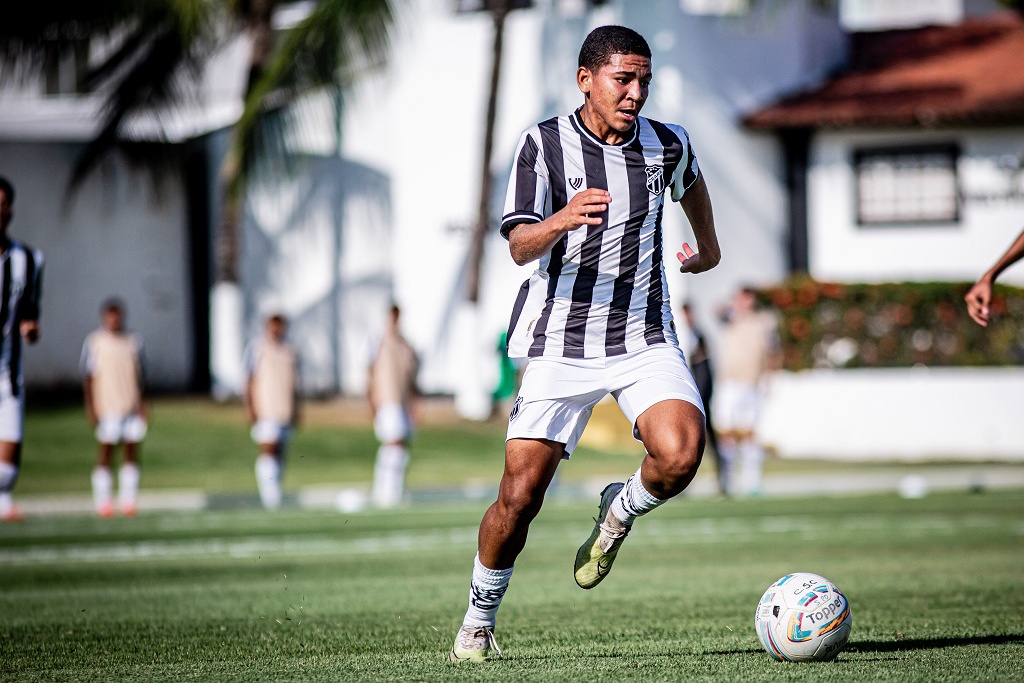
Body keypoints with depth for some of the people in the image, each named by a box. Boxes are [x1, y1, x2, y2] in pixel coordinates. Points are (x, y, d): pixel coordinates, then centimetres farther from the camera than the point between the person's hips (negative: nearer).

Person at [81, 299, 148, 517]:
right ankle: (103, 501, 2)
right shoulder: (94, 342, 1)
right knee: (106, 450, -3)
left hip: (132, 407, 3)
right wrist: (90, 407, -5)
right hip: (106, 407, -3)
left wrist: (143, 403, 11)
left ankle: (128, 499, 7)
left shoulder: (134, 342, 12)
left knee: (131, 451, 2)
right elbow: (87, 377, 1)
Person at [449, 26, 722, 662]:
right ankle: (479, 622, 17)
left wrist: (708, 245, 41)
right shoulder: (543, 144, -7)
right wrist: (563, 220, -37)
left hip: (646, 340, 2)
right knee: (520, 496, -5)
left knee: (679, 456, -25)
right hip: (562, 341, -2)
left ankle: (620, 512, 10)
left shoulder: (667, 144, 2)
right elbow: (520, 246, -16)